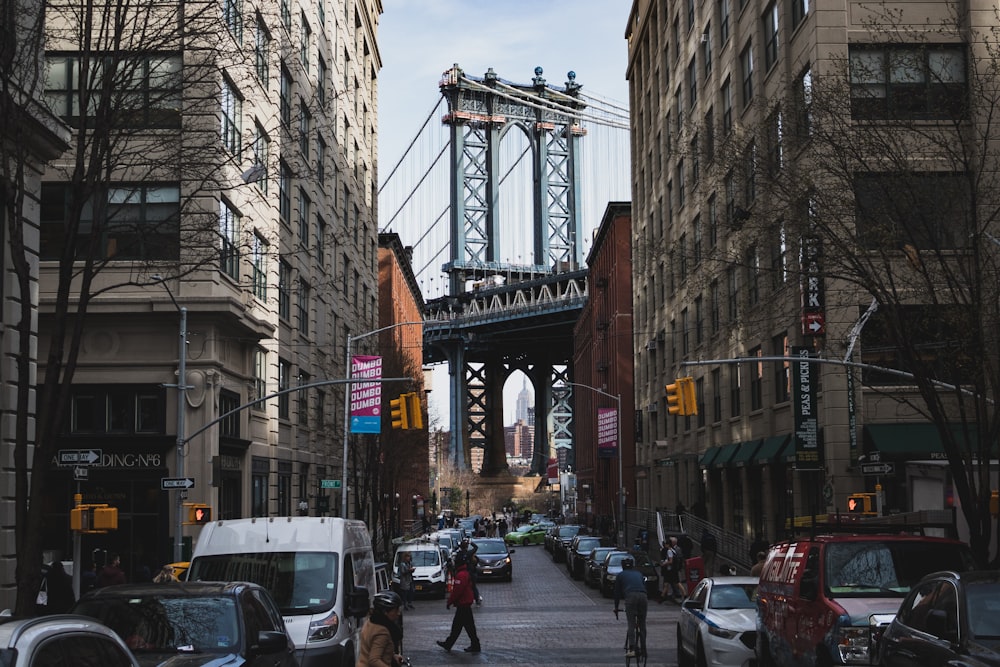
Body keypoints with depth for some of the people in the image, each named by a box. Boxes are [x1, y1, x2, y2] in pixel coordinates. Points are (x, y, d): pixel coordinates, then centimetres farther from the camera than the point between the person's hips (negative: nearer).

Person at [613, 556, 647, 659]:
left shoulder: (620, 575, 23)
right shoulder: (639, 574, 31)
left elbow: (617, 592, 24)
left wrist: (616, 607, 33)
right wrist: (647, 602, 49)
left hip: (630, 597, -3)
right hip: (643, 596, 3)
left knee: (631, 624, -7)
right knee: (642, 625, 12)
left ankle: (632, 649, -20)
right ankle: (643, 649, 15)